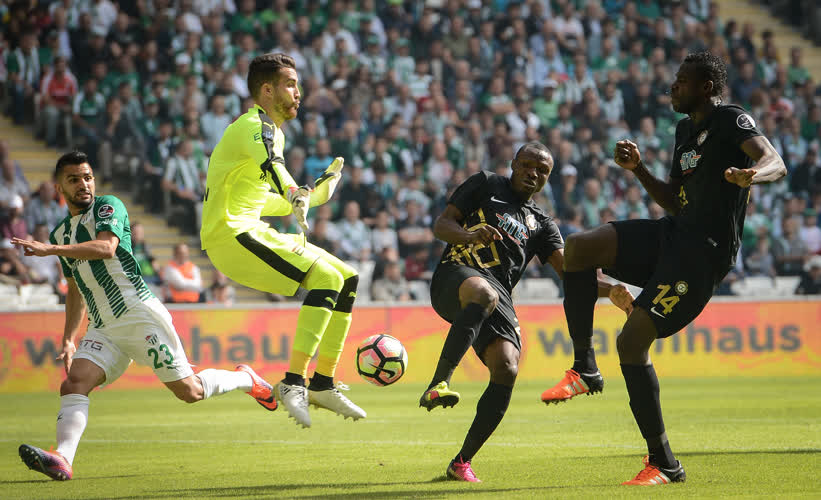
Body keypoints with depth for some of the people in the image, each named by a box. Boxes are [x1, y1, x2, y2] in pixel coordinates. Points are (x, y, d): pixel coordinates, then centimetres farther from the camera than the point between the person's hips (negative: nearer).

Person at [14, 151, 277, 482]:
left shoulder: (109, 206, -2)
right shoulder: (60, 234, 18)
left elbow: (106, 247, -23)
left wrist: (51, 249, -30)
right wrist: (69, 340, 17)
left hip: (140, 315, -6)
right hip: (103, 330, 6)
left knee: (189, 391, -3)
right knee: (73, 384, -20)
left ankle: (245, 379, 25)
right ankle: (62, 459, -37)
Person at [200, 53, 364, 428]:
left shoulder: (273, 131, 21)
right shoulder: (254, 126, -12)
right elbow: (272, 165, -37)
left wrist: (321, 189, 32)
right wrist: (296, 197, -57)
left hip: (252, 231, 10)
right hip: (229, 233, -10)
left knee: (348, 278, 8)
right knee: (327, 277, -24)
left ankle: (323, 384, 10)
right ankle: (293, 383, -27)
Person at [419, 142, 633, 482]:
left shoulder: (540, 224, 27)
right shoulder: (486, 185, 18)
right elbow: (441, 224, 11)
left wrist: (609, 291, -2)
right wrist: (469, 235, -13)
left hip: (499, 297, 4)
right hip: (456, 276, -4)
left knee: (507, 368, -20)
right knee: (484, 293, -41)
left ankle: (462, 462, -8)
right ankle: (438, 384, -48)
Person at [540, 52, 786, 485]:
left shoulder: (731, 120, -6)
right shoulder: (685, 129, 20)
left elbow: (775, 163, -23)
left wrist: (750, 175, -46)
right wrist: (639, 170, 11)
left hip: (705, 251, -8)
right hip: (672, 234, 8)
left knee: (632, 341, -16)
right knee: (577, 247, -12)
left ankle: (664, 465, -6)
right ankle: (585, 370, -6)